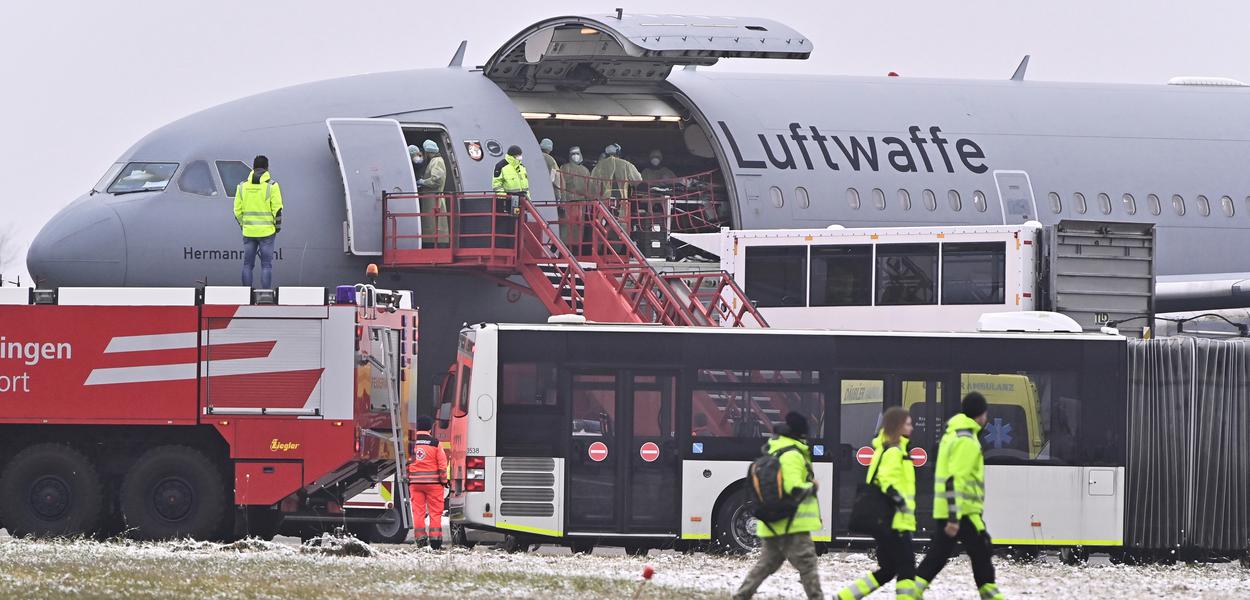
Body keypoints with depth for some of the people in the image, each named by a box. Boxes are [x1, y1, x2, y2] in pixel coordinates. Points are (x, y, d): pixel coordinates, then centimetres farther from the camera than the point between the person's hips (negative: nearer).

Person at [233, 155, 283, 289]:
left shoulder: (243, 185, 4)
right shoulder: (271, 184, -7)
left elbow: (237, 210, 6)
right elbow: (277, 209, -9)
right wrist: (278, 227, 4)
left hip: (248, 232, 3)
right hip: (267, 232, -3)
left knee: (247, 264, 9)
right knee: (266, 265, 1)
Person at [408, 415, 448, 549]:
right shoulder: (435, 444, -5)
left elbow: (405, 464, 5)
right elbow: (442, 464, -5)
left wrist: (407, 481, 13)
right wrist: (444, 481, 3)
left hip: (415, 482, 2)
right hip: (433, 482, -2)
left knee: (418, 511, 5)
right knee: (435, 512, 4)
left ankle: (420, 538, 0)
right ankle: (435, 539, 2)